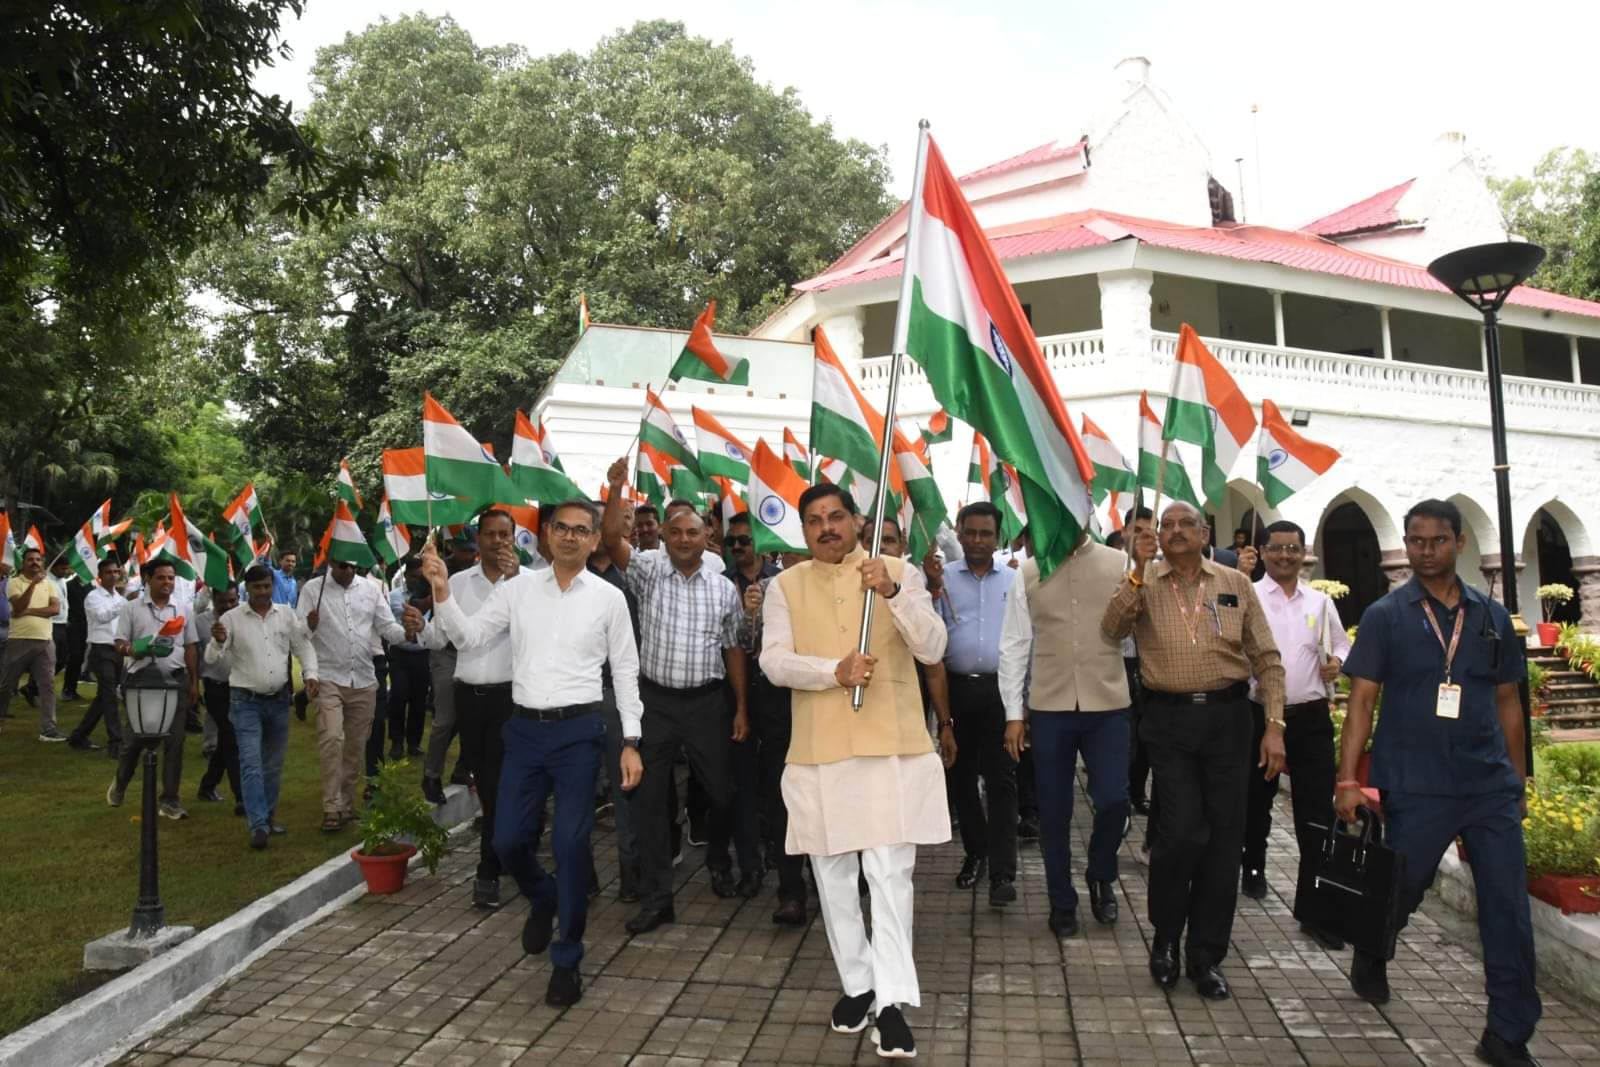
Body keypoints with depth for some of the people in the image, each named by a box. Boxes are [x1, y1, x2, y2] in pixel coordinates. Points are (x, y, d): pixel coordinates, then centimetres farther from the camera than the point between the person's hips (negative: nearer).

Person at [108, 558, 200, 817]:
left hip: (176, 679, 1)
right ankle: (120, 783, 36)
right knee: (136, 737, 7)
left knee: (174, 740, 0)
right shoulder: (133, 609, 2)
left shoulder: (184, 609, 8)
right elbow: (120, 644, 2)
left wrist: (194, 682, 7)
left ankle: (169, 800, 7)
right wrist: (136, 649, -21)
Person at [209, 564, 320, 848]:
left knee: (274, 764, 13)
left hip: (279, 699, 3)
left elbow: (303, 646, 8)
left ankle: (268, 816, 27)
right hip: (246, 701, -3)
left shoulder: (287, 615, 3)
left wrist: (311, 673, -7)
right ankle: (258, 825, -9)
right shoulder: (231, 618, -5)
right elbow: (212, 659, -7)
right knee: (251, 764, -10)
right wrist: (218, 642, -28)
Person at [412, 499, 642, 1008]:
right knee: (509, 840, 7)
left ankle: (566, 960, 17)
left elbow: (625, 672, 2)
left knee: (570, 843, -2)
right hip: (525, 727, 3)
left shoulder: (608, 598, -1)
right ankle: (544, 900, 42)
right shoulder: (518, 587, 4)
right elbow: (468, 637, 3)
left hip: (578, 729, -3)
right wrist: (442, 592, -13)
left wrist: (630, 742, -3)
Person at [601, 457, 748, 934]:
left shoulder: (724, 588, 4)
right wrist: (616, 490, -28)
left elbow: (733, 650, 7)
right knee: (650, 797, 2)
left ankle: (718, 860, 39)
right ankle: (655, 898, 12)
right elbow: (611, 539, -15)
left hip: (708, 702, 1)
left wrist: (741, 709, 3)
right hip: (655, 699, -1)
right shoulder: (649, 570, 1)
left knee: (721, 790, 9)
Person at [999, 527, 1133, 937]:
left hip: (1108, 705, 0)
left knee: (1113, 800, -2)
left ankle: (1101, 876, 30)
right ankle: (1062, 902, 29)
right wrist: (1014, 712, 2)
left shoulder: (1119, 565, 2)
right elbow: (1013, 647, 4)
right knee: (1053, 812, 9)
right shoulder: (1029, 574, 3)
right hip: (1049, 707, 1)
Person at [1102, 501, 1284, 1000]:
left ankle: (1207, 956, 22)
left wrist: (1275, 725, -1)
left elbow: (1267, 659, 6)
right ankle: (1165, 937, 18)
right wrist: (1138, 571, -20)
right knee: (1182, 832, -9)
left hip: (1227, 717, 2)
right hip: (1170, 719, -2)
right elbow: (1112, 629, -15)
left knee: (1223, 837, 5)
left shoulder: (1235, 584, 6)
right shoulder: (1143, 584, 3)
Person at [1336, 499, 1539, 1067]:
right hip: (1416, 787, -3)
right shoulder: (1385, 616, -2)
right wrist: (1347, 778, -12)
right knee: (1400, 891, 11)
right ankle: (1368, 960, 40)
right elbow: (1362, 700, -5)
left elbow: (1508, 702, 13)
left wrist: (1519, 781, 12)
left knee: (1509, 910, 3)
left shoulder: (1492, 617, 7)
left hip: (1491, 786, 3)